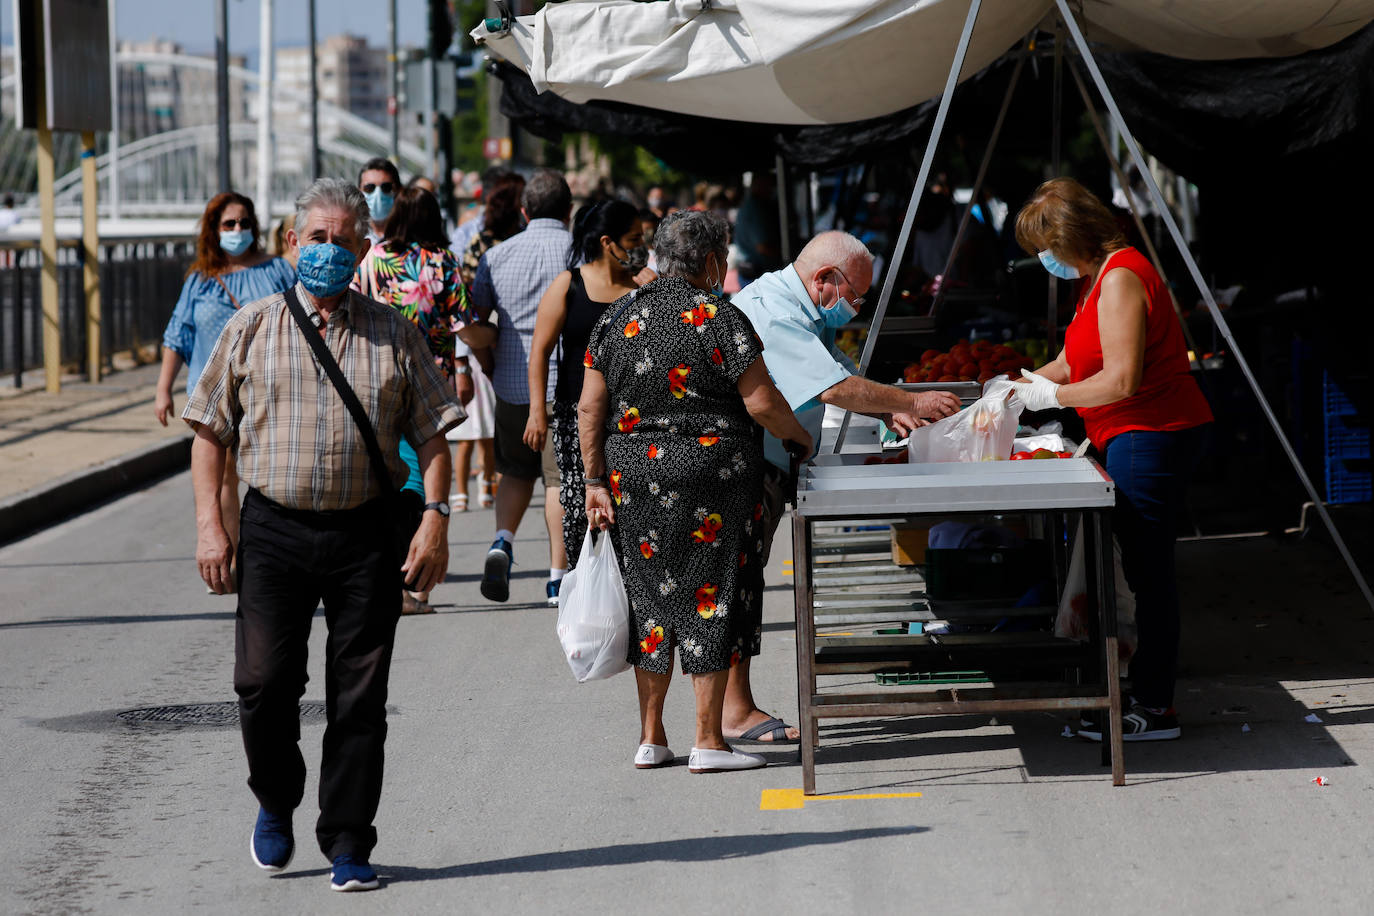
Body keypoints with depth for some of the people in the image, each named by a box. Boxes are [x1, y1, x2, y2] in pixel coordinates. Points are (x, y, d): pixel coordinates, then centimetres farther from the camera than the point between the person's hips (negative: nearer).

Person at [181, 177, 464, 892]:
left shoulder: (395, 335, 8)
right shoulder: (251, 329, 7)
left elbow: (431, 434, 9)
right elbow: (210, 432, 8)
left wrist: (435, 518, -3)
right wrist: (210, 524, -1)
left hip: (366, 532, 0)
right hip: (274, 530, 0)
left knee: (359, 697, 0)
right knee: (265, 680, -6)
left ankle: (347, 845, 9)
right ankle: (276, 802, 21)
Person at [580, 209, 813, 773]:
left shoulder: (617, 318, 6)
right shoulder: (719, 319, -10)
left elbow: (590, 408, 5)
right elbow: (761, 402, -12)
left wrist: (596, 482, 8)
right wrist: (800, 436, 6)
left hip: (632, 476, 5)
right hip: (711, 474, -5)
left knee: (651, 597, 13)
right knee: (710, 598, 2)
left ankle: (651, 738, 16)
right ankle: (708, 741, 3)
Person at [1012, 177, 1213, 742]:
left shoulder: (1121, 279, -17)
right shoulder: (1096, 278, 16)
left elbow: (1121, 379, -22)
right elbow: (1075, 360, 26)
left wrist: (1053, 396, -12)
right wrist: (1023, 383, 14)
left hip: (1152, 436, -11)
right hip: (1134, 437, 11)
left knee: (1149, 568, -8)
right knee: (1144, 567, 12)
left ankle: (1155, 708, -6)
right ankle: (1147, 688, 18)